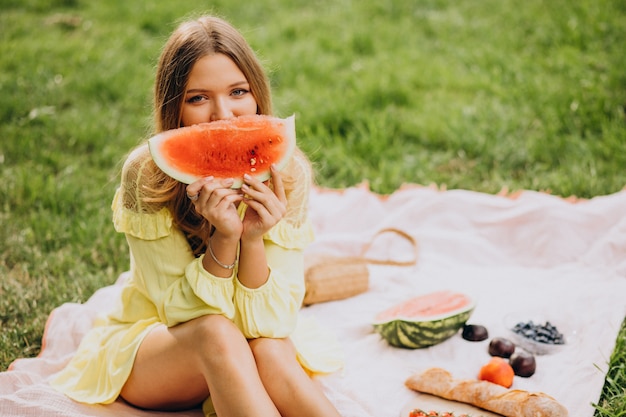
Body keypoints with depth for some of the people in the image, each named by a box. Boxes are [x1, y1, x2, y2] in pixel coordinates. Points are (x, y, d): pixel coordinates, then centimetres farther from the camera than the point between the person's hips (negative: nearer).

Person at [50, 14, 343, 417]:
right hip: (152, 345, -1)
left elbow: (271, 319, -18)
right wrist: (223, 238, -36)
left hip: (261, 341, 1)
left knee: (268, 348, -33)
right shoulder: (145, 176, -23)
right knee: (218, 335, -34)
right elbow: (183, 311, -19)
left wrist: (253, 239, -36)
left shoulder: (287, 175, -19)